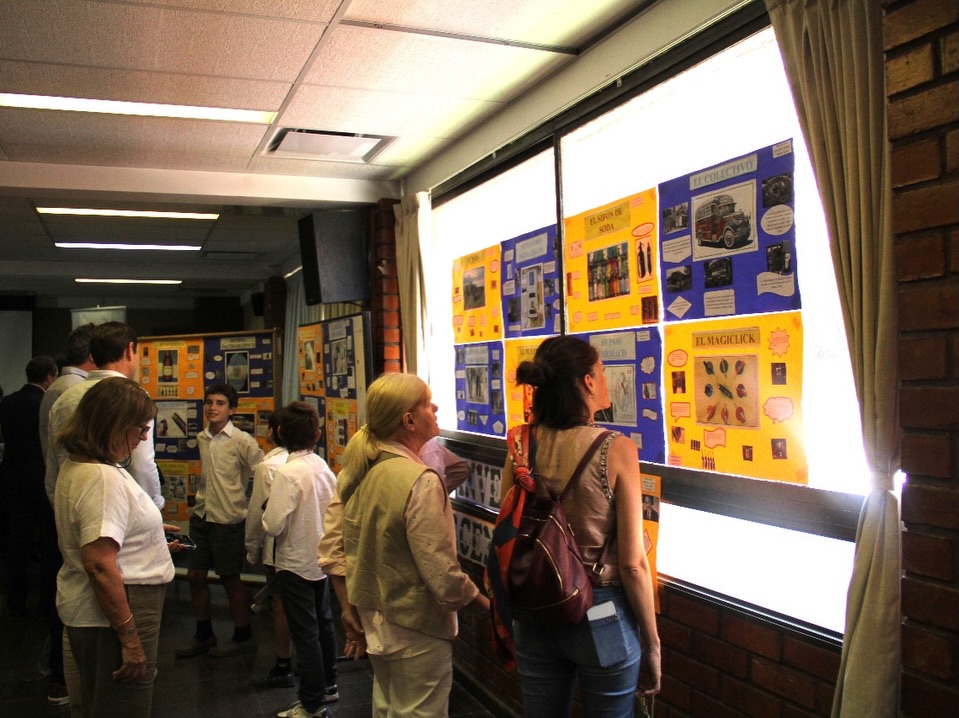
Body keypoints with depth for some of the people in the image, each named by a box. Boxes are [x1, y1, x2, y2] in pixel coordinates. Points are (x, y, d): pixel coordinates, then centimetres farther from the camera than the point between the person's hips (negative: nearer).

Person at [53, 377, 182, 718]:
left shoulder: (76, 466, 10)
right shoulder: (104, 478, -23)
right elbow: (100, 566, -28)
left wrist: (151, 542, 20)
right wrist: (130, 639, -24)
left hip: (87, 612, 11)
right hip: (114, 615, -10)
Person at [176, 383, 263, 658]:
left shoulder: (242, 441, -14)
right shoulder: (202, 438, 5)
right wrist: (202, 501, 15)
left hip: (229, 519, -6)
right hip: (202, 515, 6)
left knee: (229, 577, 5)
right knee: (195, 575, 10)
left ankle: (243, 636, 23)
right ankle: (203, 635, 28)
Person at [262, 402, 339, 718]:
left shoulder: (287, 473, -23)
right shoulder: (324, 468, -4)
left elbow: (273, 525, -24)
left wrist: (265, 518, -3)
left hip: (296, 564, -7)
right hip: (322, 559, 7)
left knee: (305, 633, 4)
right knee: (323, 624, 21)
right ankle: (328, 685, 37)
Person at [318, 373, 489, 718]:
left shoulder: (355, 472, -3)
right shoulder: (420, 481, -26)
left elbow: (331, 551, 3)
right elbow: (443, 575, -26)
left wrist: (350, 612, 12)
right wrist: (485, 603, -8)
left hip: (373, 622, 7)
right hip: (416, 631, -7)